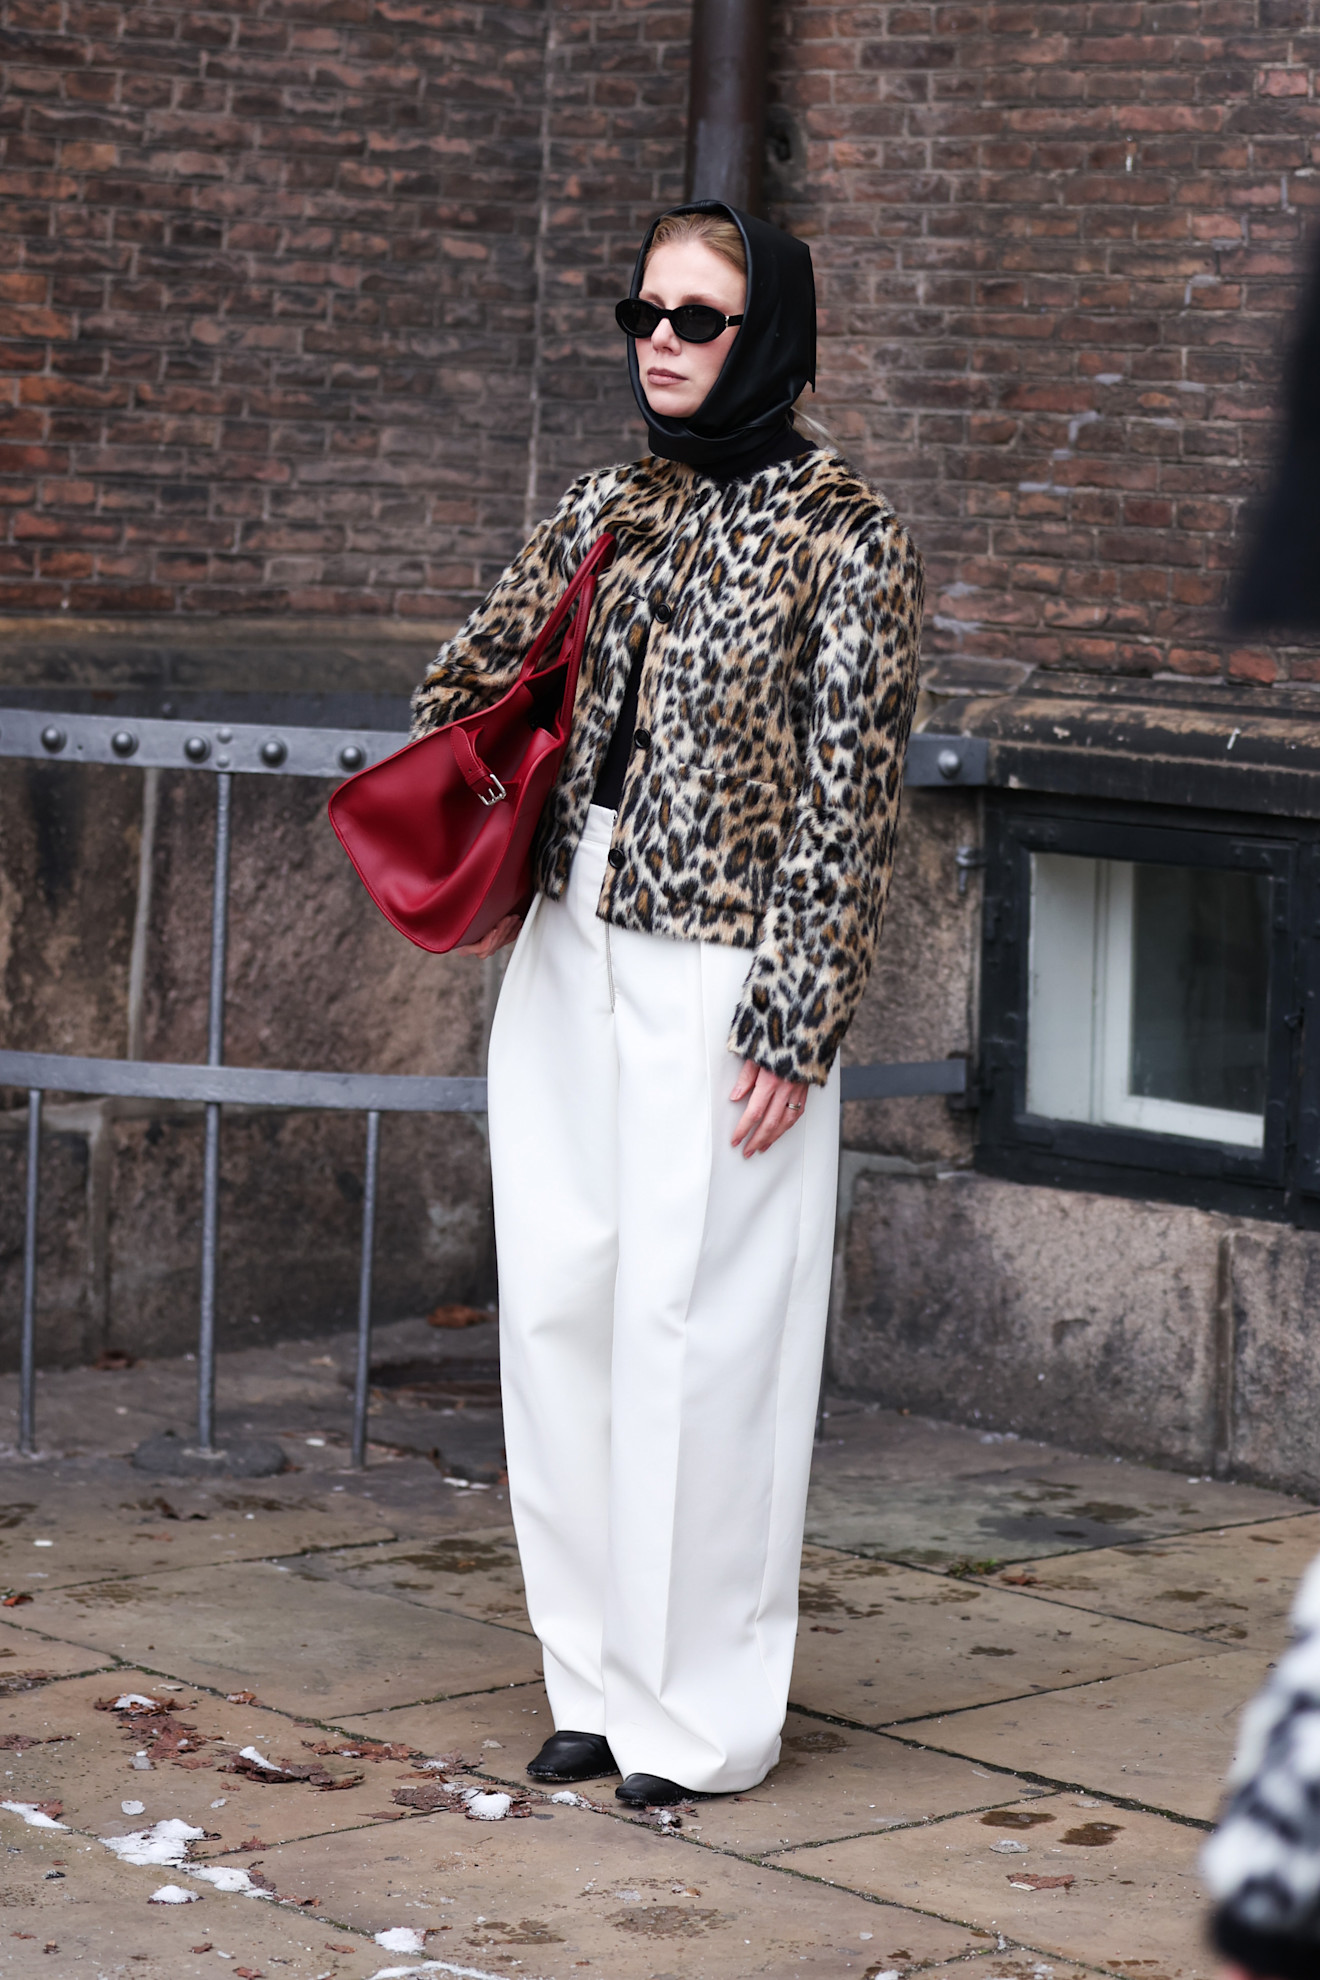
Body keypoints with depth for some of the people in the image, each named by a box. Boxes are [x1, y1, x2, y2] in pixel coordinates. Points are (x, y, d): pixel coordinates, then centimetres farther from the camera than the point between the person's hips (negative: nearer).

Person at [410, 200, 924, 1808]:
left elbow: (848, 799, -10)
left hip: (721, 977, -6)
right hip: (569, 953, 6)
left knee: (694, 1328, -3)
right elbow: (467, 680, 23)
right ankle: (600, 1683, 19)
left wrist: (793, 1031, -13)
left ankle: (706, 1717, 9)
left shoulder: (841, 533, -7)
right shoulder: (608, 507, 11)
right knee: (557, 1306, 7)